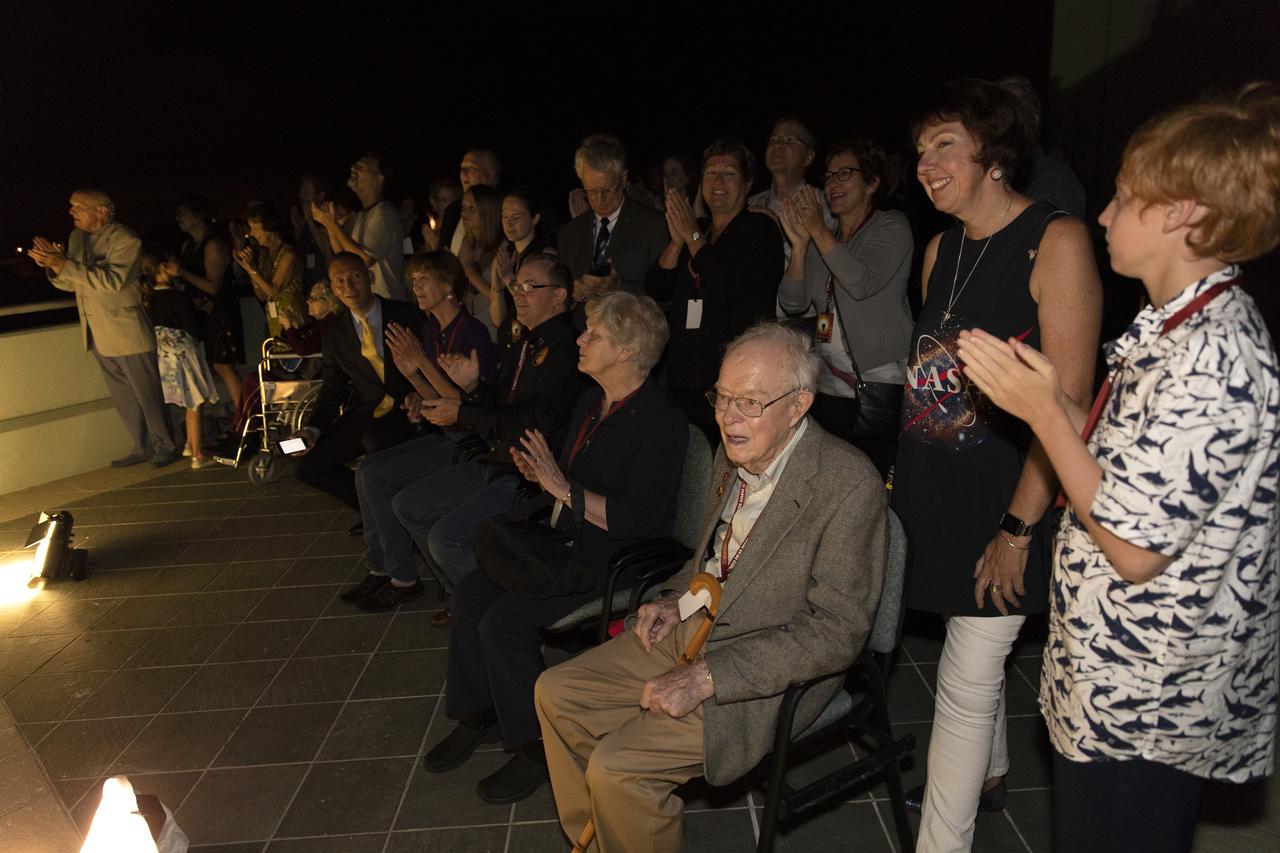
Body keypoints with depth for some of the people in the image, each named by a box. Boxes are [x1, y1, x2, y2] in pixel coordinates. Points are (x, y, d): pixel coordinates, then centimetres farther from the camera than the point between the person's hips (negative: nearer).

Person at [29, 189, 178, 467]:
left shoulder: (125, 239, -14)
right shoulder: (77, 237, 9)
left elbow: (113, 280, -27)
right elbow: (69, 283, 13)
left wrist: (64, 265, -28)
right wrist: (52, 265, -8)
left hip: (127, 334, -7)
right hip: (99, 337, 8)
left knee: (147, 393, 3)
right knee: (123, 397, 14)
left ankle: (164, 447, 17)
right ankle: (143, 446, 26)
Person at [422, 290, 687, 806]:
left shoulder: (660, 423, -20)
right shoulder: (594, 401, 8)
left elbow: (639, 519, -26)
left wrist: (564, 489, -25)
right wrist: (542, 475, -1)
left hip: (615, 562, -9)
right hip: (568, 544, 9)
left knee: (504, 622, -19)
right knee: (471, 595, -1)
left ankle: (537, 746, 1)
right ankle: (477, 715, 17)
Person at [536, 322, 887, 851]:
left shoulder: (848, 485, -22)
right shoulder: (734, 455, 3)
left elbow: (837, 630, -23)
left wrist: (706, 678, -25)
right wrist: (675, 600, 2)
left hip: (770, 672, -8)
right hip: (692, 629, 8)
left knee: (617, 767, -20)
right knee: (556, 693, 6)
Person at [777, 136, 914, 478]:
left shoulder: (892, 226, 0)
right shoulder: (820, 240, 15)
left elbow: (863, 283, -18)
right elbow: (792, 304, 4)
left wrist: (818, 230, -13)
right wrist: (799, 243, -7)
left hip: (880, 388, -5)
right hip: (829, 388, 6)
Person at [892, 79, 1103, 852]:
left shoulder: (1057, 242, -14)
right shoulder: (942, 248, 9)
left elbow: (1068, 401, -18)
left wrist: (1020, 528, -18)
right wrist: (907, 474, 12)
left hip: (1003, 503, -6)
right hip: (937, 492, 7)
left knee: (967, 685, 1)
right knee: (979, 657, 22)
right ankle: (989, 776, 44)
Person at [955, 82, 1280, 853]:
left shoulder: (1210, 360, -27)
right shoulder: (1183, 327, 5)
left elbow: (1134, 549, -24)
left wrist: (1044, 412, -21)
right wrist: (1052, 394, -1)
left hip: (1148, 703, -9)